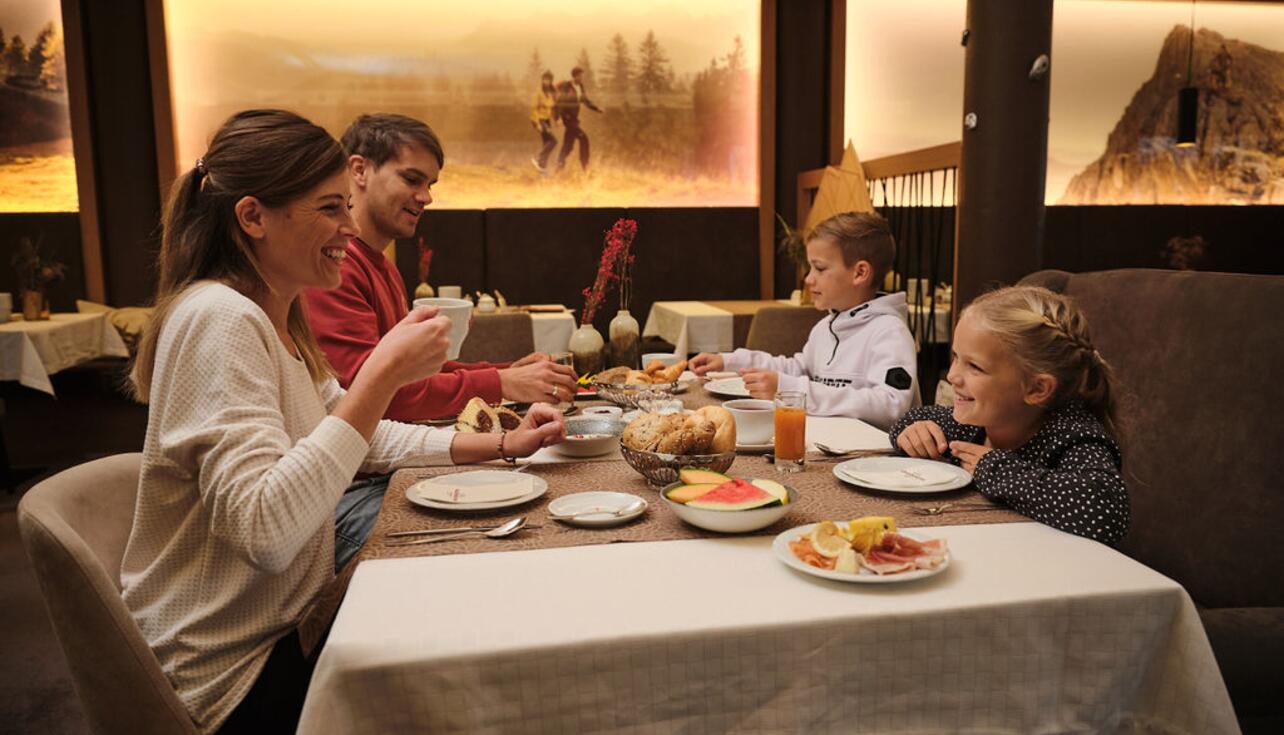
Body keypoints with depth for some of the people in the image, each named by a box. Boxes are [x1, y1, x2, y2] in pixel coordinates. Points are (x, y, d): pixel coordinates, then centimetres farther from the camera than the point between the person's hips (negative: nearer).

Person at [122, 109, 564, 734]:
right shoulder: (219, 321, -24)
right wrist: (382, 376, -33)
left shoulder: (275, 317, 6)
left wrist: (498, 446, 3)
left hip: (288, 625, 8)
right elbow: (264, 534, -33)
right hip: (235, 677, -8)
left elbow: (357, 437, 14)